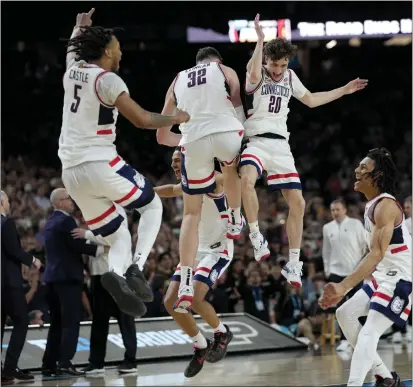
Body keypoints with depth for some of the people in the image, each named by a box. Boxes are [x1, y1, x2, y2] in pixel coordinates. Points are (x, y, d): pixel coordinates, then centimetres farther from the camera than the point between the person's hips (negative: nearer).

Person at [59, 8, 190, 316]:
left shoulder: (73, 70, 13)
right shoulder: (107, 80, -9)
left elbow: (74, 49, 40)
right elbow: (142, 119, -15)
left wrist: (81, 26, 58)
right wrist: (176, 118, 2)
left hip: (71, 173, 7)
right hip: (100, 165, -7)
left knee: (119, 238, 14)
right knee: (152, 206, 17)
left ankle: (115, 274, -19)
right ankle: (136, 269, -5)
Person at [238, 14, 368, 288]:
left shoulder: (290, 77, 13)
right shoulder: (258, 74, -5)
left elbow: (310, 100, 28)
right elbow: (254, 76, -32)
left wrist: (344, 90, 29)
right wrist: (260, 40, -31)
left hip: (281, 145, 6)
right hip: (257, 141, -6)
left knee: (297, 202, 0)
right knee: (247, 179, -37)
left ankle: (293, 265, 9)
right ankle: (256, 236, -21)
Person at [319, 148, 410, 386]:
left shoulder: (385, 206, -20)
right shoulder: (372, 205, 11)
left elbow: (377, 254, -30)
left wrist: (344, 286, -39)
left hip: (400, 279, -11)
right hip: (383, 276, 11)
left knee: (369, 333, -20)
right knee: (345, 314, 12)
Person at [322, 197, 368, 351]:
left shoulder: (355, 224, -2)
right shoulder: (327, 228, 7)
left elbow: (365, 246, 1)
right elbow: (326, 251, 14)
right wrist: (327, 270, 8)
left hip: (355, 271, -2)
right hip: (336, 272, 2)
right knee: (340, 307, -5)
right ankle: (345, 339, -1)